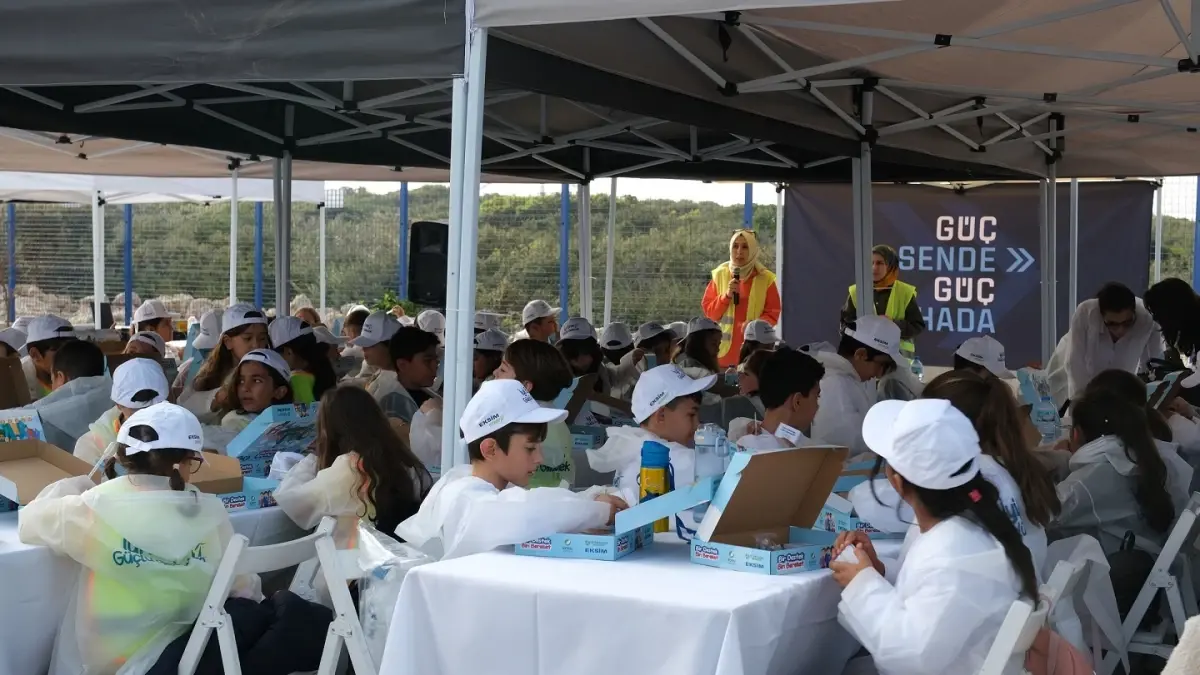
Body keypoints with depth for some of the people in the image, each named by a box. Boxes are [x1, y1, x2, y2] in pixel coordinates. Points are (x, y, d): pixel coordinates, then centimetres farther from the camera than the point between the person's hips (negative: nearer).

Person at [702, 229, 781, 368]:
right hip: (725, 349, 1)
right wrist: (726, 295, -11)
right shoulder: (720, 274, 7)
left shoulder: (765, 278, 2)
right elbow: (709, 312, 6)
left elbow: (773, 314, 2)